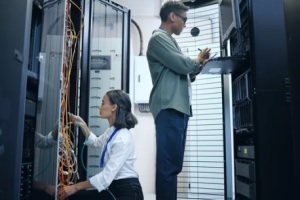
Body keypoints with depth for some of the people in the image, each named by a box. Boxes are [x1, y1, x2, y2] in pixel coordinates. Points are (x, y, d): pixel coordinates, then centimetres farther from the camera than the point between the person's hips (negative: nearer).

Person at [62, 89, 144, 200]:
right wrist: (82, 124, 15)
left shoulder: (123, 139, -24)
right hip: (114, 188, 8)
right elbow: (96, 142, 29)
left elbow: (106, 176, -27)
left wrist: (75, 187, -19)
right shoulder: (112, 131, 5)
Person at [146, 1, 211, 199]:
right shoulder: (159, 39, -4)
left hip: (179, 107, 10)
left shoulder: (169, 40, 25)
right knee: (168, 164, -10)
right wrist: (199, 60, 7)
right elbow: (184, 65, -13)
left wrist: (198, 66, 11)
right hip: (169, 108, -10)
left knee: (173, 164, 11)